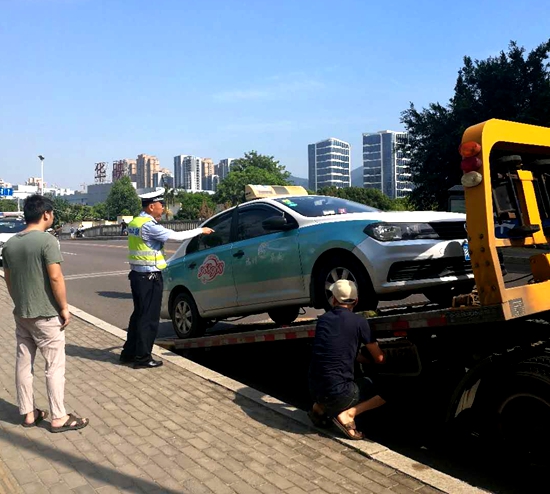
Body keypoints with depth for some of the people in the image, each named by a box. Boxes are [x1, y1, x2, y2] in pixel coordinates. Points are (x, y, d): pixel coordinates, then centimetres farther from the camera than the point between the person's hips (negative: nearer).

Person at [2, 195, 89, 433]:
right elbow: (55, 277, -20)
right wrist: (64, 308, -12)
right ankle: (59, 418, 7)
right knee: (55, 365, 1)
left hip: (21, 313, 7)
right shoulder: (46, 240, -17)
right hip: (45, 314, -7)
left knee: (23, 363, 13)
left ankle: (28, 413, 24)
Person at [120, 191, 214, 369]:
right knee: (149, 317, 0)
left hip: (137, 274, 9)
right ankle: (142, 358, 7)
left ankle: (129, 353, 26)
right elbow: (176, 235, -19)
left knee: (139, 314, 18)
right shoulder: (148, 225, -18)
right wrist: (200, 230, -11)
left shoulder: (134, 223, 10)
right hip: (149, 276, -9)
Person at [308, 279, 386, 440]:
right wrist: (370, 359, 28)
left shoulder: (323, 319, 9)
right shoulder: (359, 322, -5)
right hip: (338, 393, -5)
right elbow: (379, 359, 6)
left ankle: (319, 407, 17)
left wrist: (363, 357, 30)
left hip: (314, 390, 5)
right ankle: (348, 414, -4)